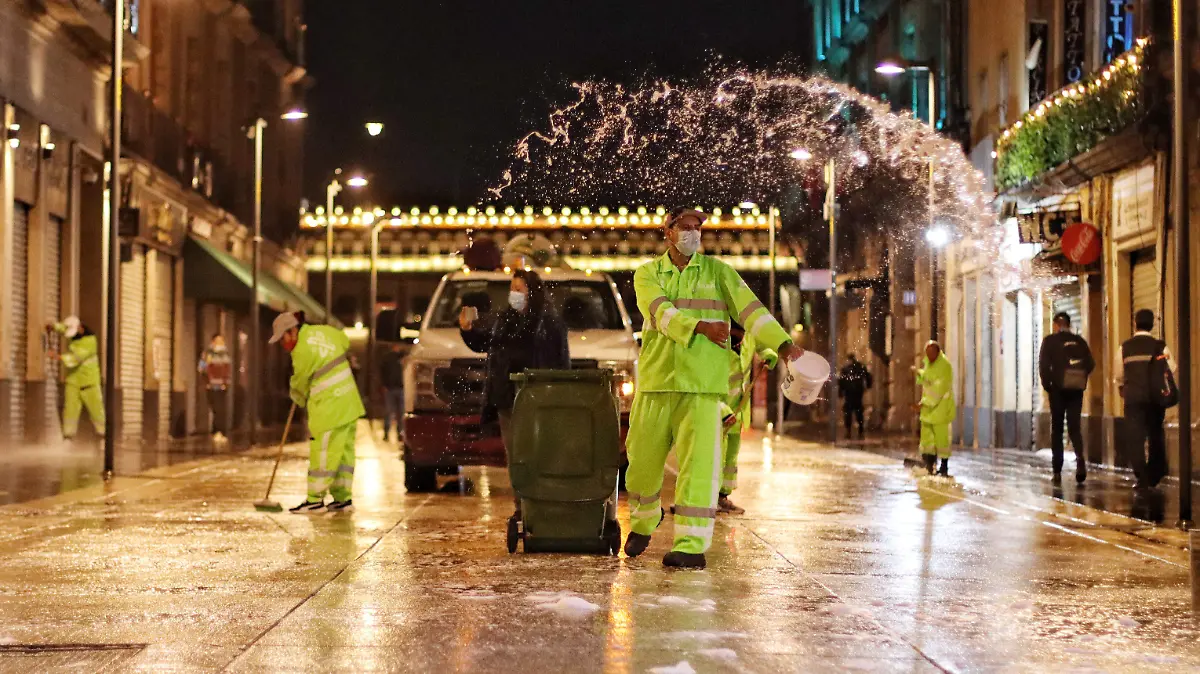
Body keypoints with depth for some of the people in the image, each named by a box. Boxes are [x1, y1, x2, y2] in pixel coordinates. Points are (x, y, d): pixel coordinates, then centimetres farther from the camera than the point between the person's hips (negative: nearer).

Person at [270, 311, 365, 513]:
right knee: (344, 450, 11)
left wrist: (299, 399, 18)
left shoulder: (302, 351, -17)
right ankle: (343, 498, 15)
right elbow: (345, 341, 26)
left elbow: (300, 384, -3)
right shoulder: (323, 331, 5)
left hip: (328, 408, -9)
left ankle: (315, 500, 3)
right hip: (349, 403, 9)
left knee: (323, 453, -2)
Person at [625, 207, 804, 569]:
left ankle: (692, 545, -10)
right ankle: (642, 524, 35)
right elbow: (660, 311, -10)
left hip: (703, 383, -1)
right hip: (655, 378, 1)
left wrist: (782, 343, -16)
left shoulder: (718, 272, 9)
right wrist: (699, 326, -24)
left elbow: (749, 307, -3)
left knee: (698, 462, -11)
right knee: (643, 460, 9)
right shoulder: (647, 274, 9)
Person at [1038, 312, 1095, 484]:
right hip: (1076, 389, 2)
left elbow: (1043, 364, -13)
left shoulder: (1050, 340, -3)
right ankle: (1080, 457, -23)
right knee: (1074, 427, 6)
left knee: (1057, 429, 8)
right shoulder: (1080, 341, 6)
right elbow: (1090, 364, 1)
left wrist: (1047, 384, -2)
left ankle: (1057, 471, 7)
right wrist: (1080, 378, 15)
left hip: (1058, 389, -2)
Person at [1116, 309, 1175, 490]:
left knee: (1135, 436, 2)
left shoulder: (1125, 347, -1)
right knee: (1155, 435, 15)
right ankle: (1154, 476, 20)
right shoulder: (1160, 346, -3)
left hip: (1133, 396, -1)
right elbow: (1171, 369, -7)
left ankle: (1142, 477, -6)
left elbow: (1118, 373, 3)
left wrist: (1122, 387, 23)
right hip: (1155, 396, 1)